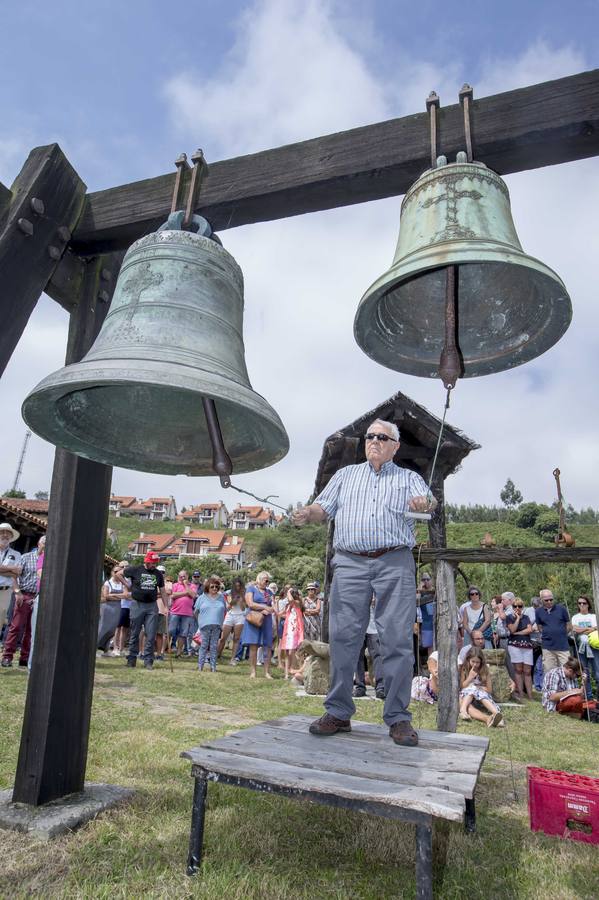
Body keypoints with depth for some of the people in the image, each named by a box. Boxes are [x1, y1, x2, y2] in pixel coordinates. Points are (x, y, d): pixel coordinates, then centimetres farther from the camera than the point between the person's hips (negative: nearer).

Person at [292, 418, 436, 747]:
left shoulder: (408, 477, 17)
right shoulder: (345, 475, 22)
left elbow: (428, 502, -1)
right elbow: (323, 507, 12)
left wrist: (425, 504, -26)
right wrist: (307, 513, -11)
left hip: (395, 563, -1)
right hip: (350, 562, 1)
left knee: (397, 640, -2)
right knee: (342, 636, -1)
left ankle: (398, 718, 9)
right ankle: (338, 713, 11)